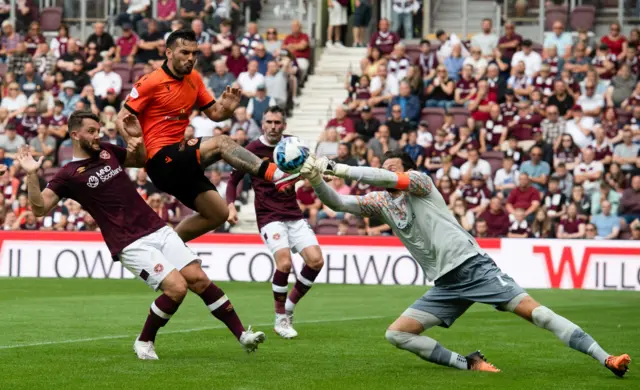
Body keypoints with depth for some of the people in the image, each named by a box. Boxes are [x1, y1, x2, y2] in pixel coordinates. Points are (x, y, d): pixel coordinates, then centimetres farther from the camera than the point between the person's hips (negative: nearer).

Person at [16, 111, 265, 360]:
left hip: (158, 229, 6)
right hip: (130, 244, -6)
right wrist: (31, 175, -23)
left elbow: (141, 159, 30)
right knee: (177, 287, -19)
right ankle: (144, 342, 1)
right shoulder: (69, 175, -3)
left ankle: (242, 334, 4)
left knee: (199, 279, -3)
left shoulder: (107, 151, 13)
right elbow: (40, 208, -10)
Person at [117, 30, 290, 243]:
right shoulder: (151, 83, -11)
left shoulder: (194, 79, 10)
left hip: (181, 164, 8)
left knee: (218, 214, 7)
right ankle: (275, 174, -31)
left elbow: (214, 113, 16)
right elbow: (122, 119, -9)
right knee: (222, 142, -25)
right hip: (161, 161, -8)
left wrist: (226, 109, -8)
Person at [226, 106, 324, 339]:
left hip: (294, 215, 4)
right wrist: (231, 205, -11)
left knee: (316, 260, -12)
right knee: (284, 262, -25)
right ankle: (281, 319, -7)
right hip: (269, 216, -4)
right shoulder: (253, 150, -3)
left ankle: (289, 307, 10)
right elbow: (233, 181, 5)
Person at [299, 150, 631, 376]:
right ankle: (469, 364, -6)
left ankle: (606, 360, -22)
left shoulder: (418, 181, 0)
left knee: (533, 311, -18)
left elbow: (386, 179, -19)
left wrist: (336, 168, -19)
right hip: (445, 285, 7)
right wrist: (315, 179, -10)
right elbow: (337, 203, 9)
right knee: (396, 334, -5)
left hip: (472, 265, -7)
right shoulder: (380, 201, 16)